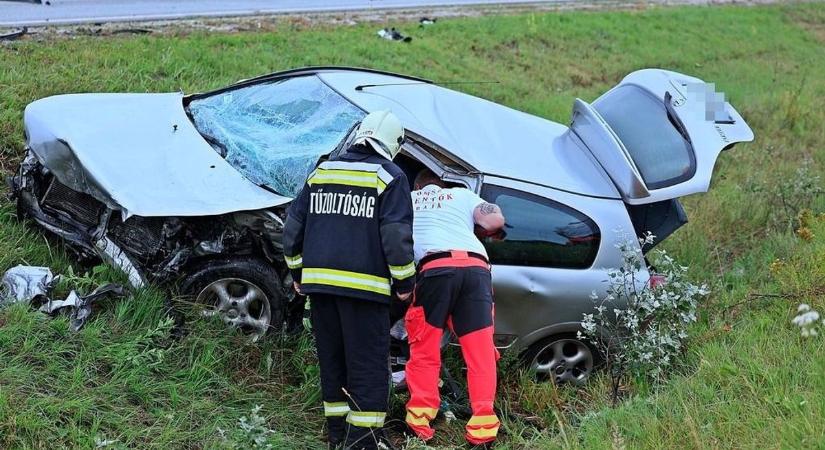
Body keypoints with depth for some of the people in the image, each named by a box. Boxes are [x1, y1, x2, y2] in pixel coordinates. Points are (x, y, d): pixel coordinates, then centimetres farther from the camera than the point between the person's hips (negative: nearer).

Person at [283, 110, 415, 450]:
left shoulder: (321, 173, 13)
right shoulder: (390, 177, -3)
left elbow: (294, 227, 15)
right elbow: (396, 235, -10)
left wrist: (298, 272, 23)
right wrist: (404, 282, 0)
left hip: (319, 281, 6)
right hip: (363, 285, -5)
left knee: (332, 359, 15)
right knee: (367, 364, 0)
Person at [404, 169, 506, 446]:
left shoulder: (407, 199, 29)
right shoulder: (462, 195, 28)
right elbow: (496, 220, 15)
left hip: (435, 268, -1)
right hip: (476, 267, 1)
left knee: (424, 348, 9)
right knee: (480, 350, 2)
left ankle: (420, 416, 2)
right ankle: (483, 423, -6)